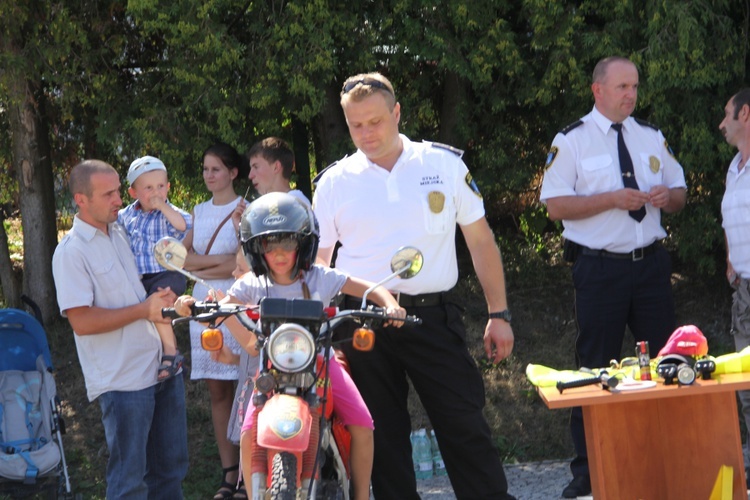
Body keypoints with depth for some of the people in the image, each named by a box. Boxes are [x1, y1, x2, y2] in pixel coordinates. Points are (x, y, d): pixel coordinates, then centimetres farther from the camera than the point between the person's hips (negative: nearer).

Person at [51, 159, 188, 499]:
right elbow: (82, 321, -20)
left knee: (170, 467, 16)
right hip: (122, 379, -8)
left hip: (162, 366, 8)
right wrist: (143, 309, -20)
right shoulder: (71, 252, -14)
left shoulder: (121, 233, 11)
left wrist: (162, 299, 7)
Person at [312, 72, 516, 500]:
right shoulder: (334, 182, 6)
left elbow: (481, 241, 7)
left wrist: (498, 314, 3)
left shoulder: (445, 164, 4)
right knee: (383, 435, 8)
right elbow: (316, 262, 8)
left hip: (433, 315, -1)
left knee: (466, 428, -3)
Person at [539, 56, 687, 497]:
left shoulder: (652, 137, 11)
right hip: (600, 268, -4)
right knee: (597, 368, 1)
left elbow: (679, 194, 16)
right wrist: (613, 199, -17)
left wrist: (667, 196, -8)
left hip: (651, 262, 4)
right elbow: (556, 205, -8)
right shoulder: (572, 141, -2)